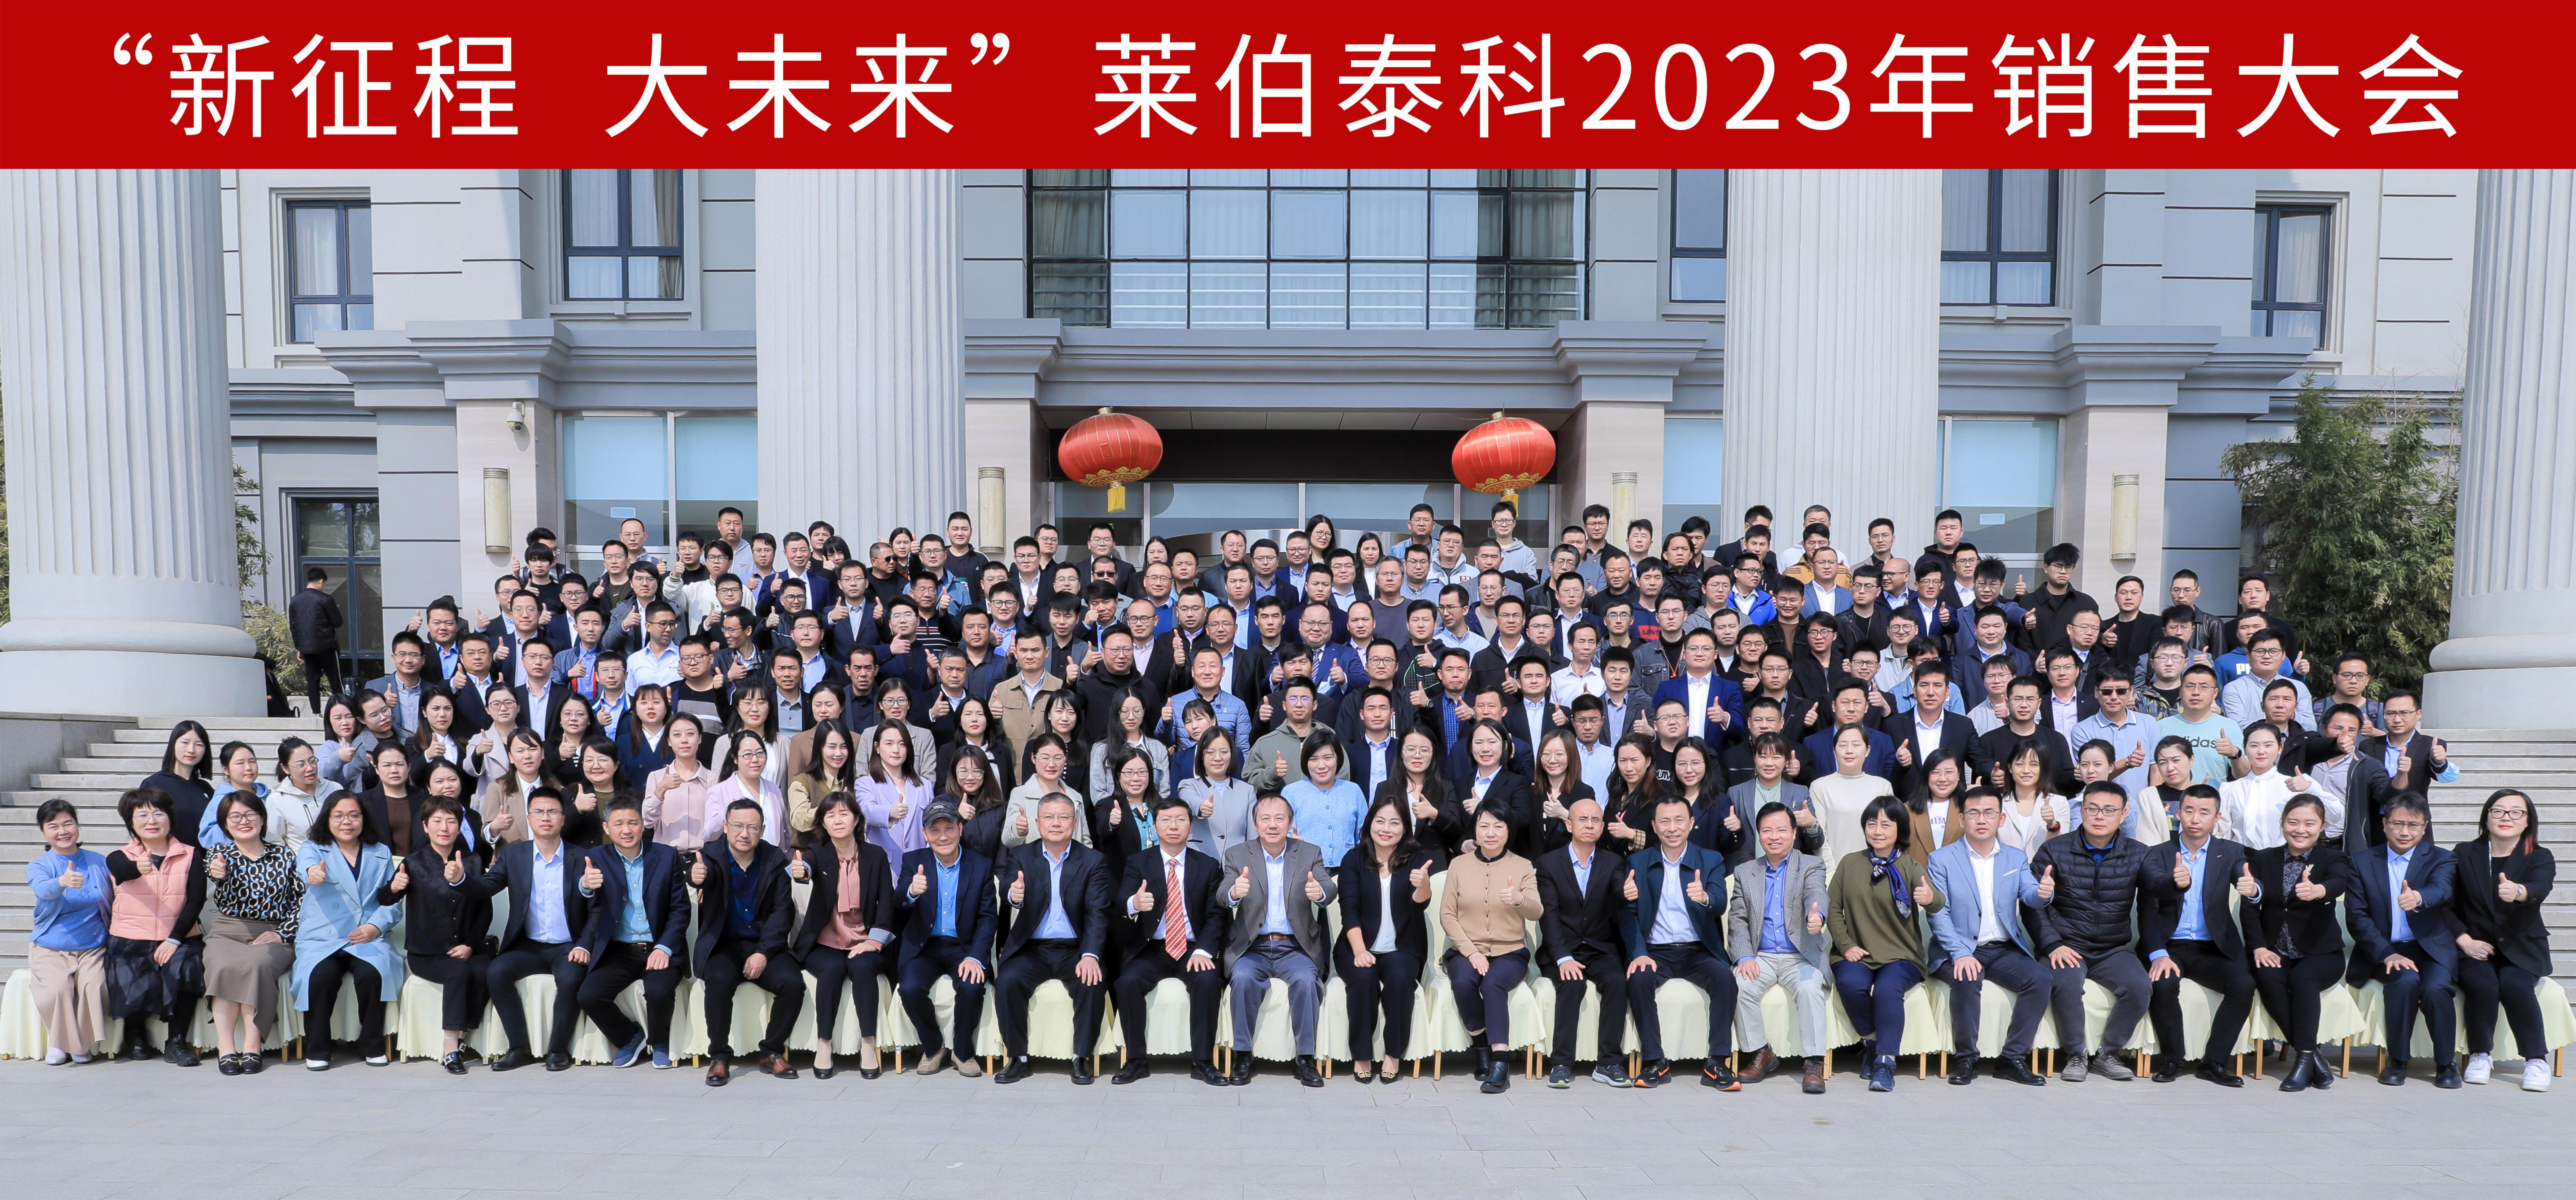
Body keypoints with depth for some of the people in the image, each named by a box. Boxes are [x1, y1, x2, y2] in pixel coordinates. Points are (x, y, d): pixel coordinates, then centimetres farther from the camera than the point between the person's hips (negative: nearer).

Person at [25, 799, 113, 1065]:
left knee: (94, 985, -28)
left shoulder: (99, 862, 6)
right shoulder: (39, 866, -1)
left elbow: (114, 903, 18)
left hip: (93, 947, 1)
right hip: (51, 948, -1)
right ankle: (59, 1043, -3)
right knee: (57, 988, -29)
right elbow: (43, 890, -27)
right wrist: (63, 883, -48)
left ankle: (81, 1044, -4)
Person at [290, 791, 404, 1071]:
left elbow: (392, 901, 11)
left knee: (373, 973, -30)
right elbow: (306, 861, -18)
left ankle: (373, 1046, -11)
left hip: (368, 939, 1)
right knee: (321, 975, -31)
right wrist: (313, 871, -44)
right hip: (321, 938, -1)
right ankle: (317, 1050, -11)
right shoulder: (314, 848, 9)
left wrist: (375, 927, -9)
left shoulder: (381, 854, 16)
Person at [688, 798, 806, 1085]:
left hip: (764, 946, 2)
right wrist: (697, 876, -55)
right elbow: (705, 872, -29)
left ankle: (772, 1053, -4)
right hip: (722, 946, -2)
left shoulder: (775, 859, 2)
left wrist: (763, 953, -14)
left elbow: (783, 911, -2)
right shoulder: (712, 855, -3)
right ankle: (719, 1058, -15)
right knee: (720, 980, -33)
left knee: (793, 983, -24)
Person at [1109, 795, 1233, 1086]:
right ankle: (1136, 1061, -13)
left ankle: (1203, 1062, -17)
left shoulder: (1208, 866, 7)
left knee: (1208, 981, -30)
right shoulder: (1138, 863, 5)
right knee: (1127, 982, -28)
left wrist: (1204, 951, -17)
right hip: (1152, 949, 0)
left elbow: (1216, 915, 1)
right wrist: (1134, 904, -38)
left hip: (1193, 950, 0)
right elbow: (1121, 901, -12)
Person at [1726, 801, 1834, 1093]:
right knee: (1739, 986, -27)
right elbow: (1737, 919, 8)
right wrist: (1745, 957, -10)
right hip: (1760, 957, 2)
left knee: (1810, 988, -33)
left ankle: (1815, 1064, -23)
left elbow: (1815, 895, -17)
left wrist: (1816, 917, -43)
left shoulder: (1812, 866, 5)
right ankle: (1763, 1054, -7)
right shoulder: (1744, 872, 14)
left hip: (1801, 957, -2)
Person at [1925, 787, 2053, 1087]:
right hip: (1960, 950, -3)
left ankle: (2014, 1059, -12)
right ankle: (1965, 1059, -15)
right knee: (1967, 980, -33)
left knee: (2040, 978, -23)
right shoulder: (1942, 859, 1)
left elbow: (2030, 895, -6)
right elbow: (1939, 914, -7)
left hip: (2004, 950, 4)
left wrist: (2043, 893, -32)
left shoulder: (2017, 858, 13)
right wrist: (1960, 954, -22)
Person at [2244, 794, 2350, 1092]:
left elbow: (2340, 882, -24)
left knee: (2302, 976, -34)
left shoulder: (2331, 859, 2)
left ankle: (2304, 1057, -27)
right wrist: (2259, 947, -14)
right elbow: (2249, 907, 3)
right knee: (2268, 979, -31)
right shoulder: (2262, 859, 10)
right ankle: (2313, 1056, -21)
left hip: (2321, 953, -2)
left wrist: (2318, 890, -50)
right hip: (2275, 953, 2)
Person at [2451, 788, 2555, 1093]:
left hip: (2522, 948, 0)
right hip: (2476, 947, 0)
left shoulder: (2540, 858, 1)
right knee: (2483, 985, -30)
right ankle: (2481, 1055, -11)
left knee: (2514, 985, -31)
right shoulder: (2464, 855, 5)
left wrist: (2518, 892, -48)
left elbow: (2540, 889, -24)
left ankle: (2537, 1059, -14)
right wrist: (2465, 940, -12)